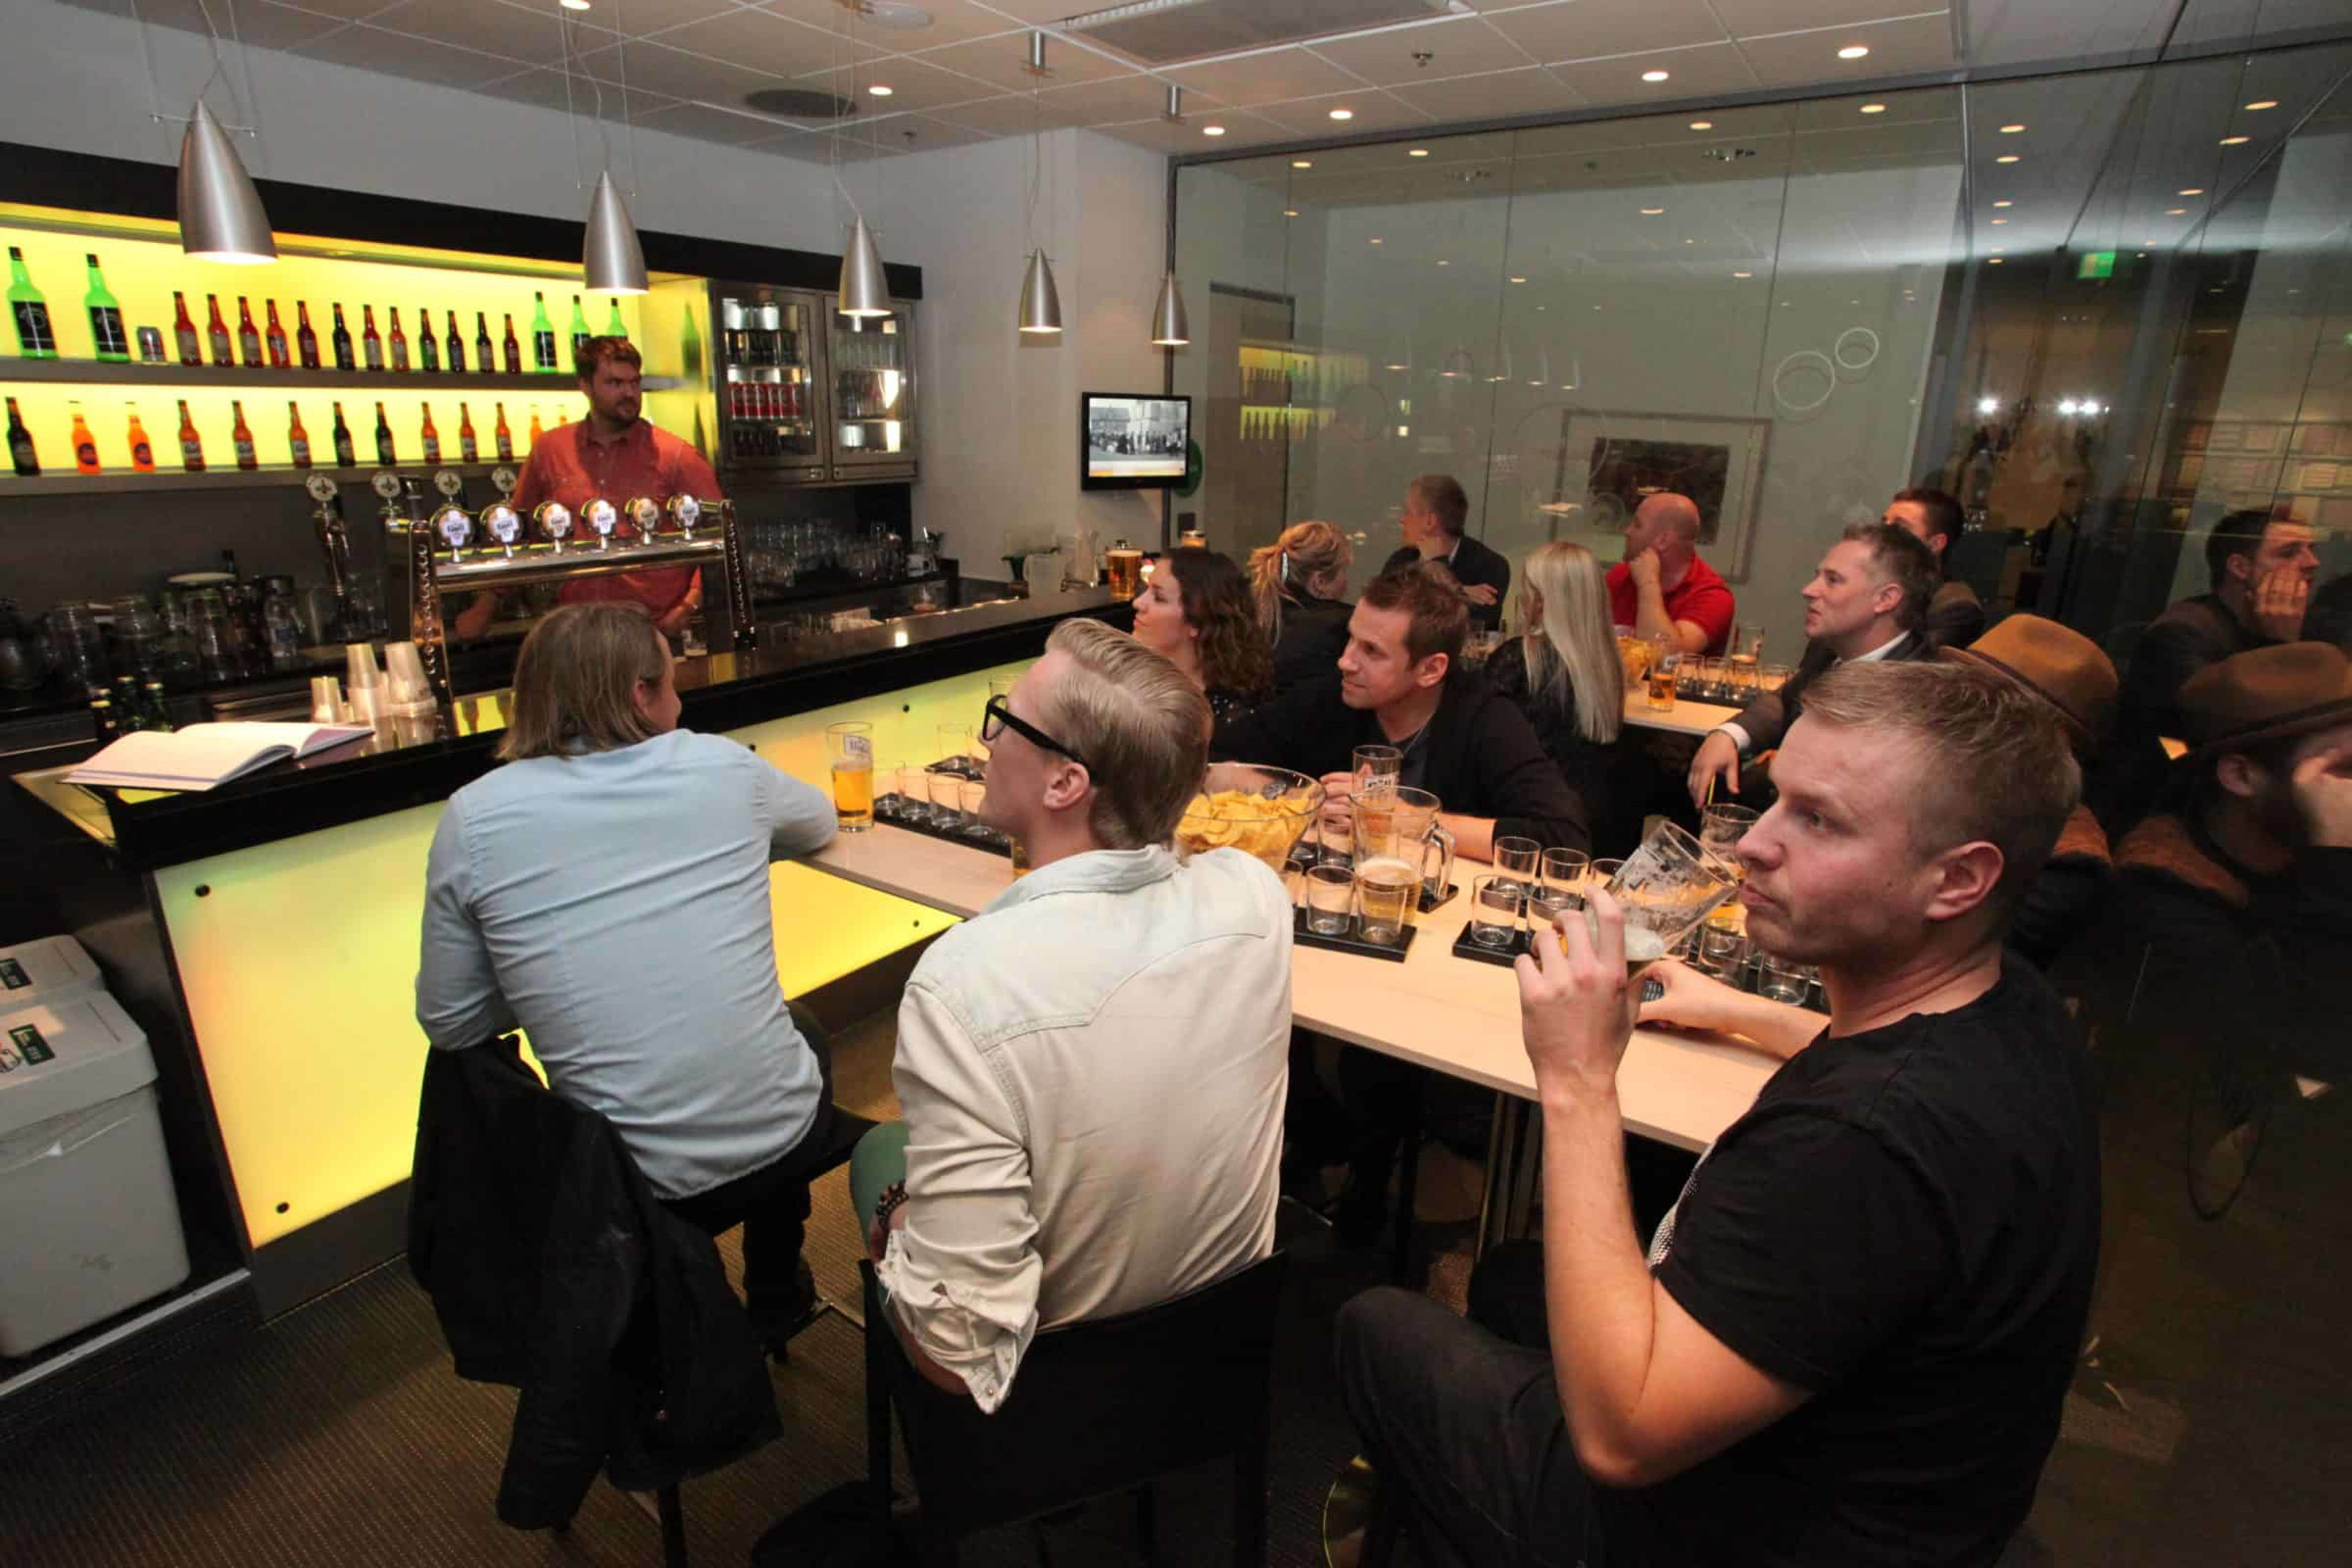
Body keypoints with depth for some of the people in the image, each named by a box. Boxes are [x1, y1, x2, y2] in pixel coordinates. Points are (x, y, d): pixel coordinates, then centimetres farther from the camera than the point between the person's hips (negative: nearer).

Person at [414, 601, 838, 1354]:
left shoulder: (473, 819, -7)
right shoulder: (721, 768, -6)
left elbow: (450, 1024, 1)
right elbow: (820, 824, 16)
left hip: (633, 1187, 1)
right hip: (780, 1142, 0)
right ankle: (776, 1300, 46)